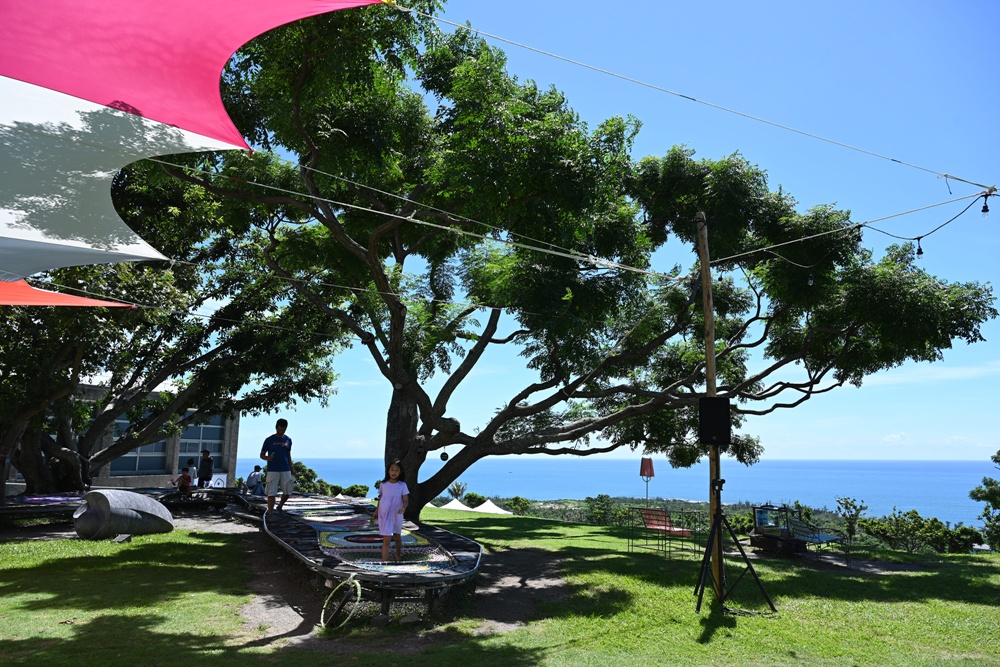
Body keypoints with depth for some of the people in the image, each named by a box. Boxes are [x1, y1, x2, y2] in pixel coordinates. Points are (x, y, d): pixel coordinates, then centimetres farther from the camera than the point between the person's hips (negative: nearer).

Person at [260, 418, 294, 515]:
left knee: (288, 492, 3)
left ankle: (280, 507, 29)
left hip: (285, 470, 3)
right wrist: (267, 458, -20)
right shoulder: (269, 440, 0)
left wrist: (292, 470, 16)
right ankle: (269, 513, -2)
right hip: (272, 470, -3)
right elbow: (262, 455, 3)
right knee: (271, 493, -6)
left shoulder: (288, 440, 10)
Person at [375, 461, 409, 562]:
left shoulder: (402, 485, -5)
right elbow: (380, 499, 9)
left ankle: (398, 556, 42)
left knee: (397, 537, 19)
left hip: (397, 515, 1)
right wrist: (376, 511, 12)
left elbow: (405, 500, -8)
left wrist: (403, 507, -28)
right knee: (386, 540, -10)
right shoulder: (383, 484, -1)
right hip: (384, 515, -1)